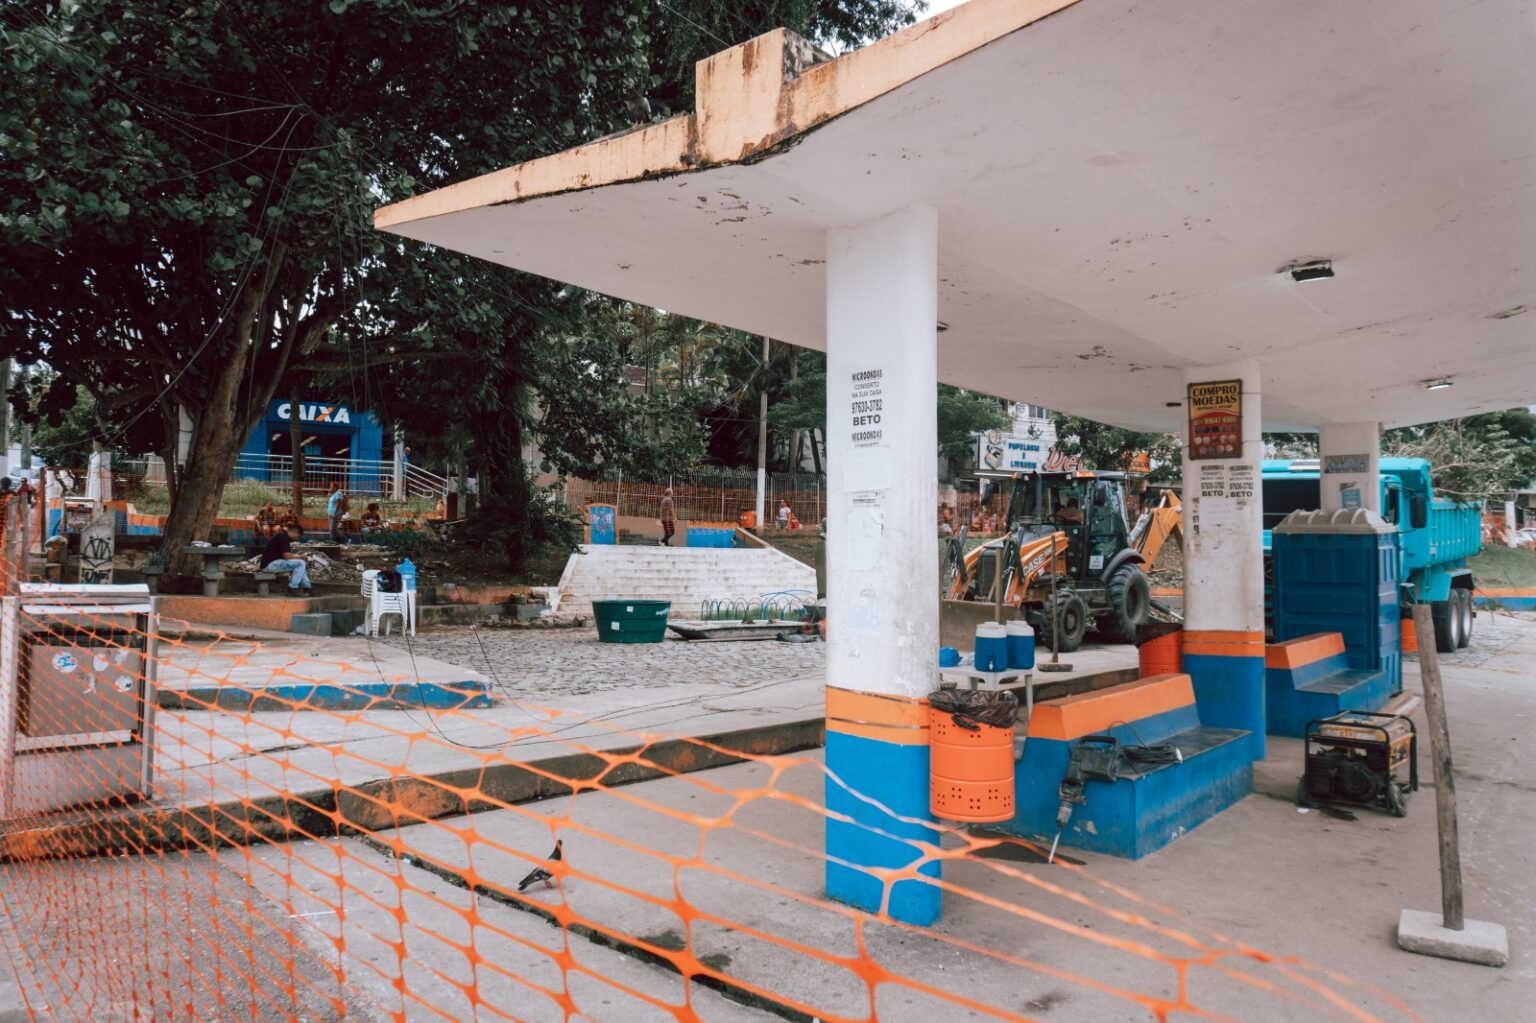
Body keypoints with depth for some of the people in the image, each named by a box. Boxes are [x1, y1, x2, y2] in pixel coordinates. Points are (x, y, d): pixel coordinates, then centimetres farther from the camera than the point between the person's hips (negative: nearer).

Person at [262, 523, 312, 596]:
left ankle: (306, 588, 13)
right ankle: (292, 589, -18)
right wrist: (299, 557, -5)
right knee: (300, 563, -18)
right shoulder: (283, 537, -14)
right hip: (270, 564, -11)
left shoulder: (283, 536, 18)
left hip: (271, 563, 11)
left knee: (301, 564, 18)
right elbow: (287, 556, -21)